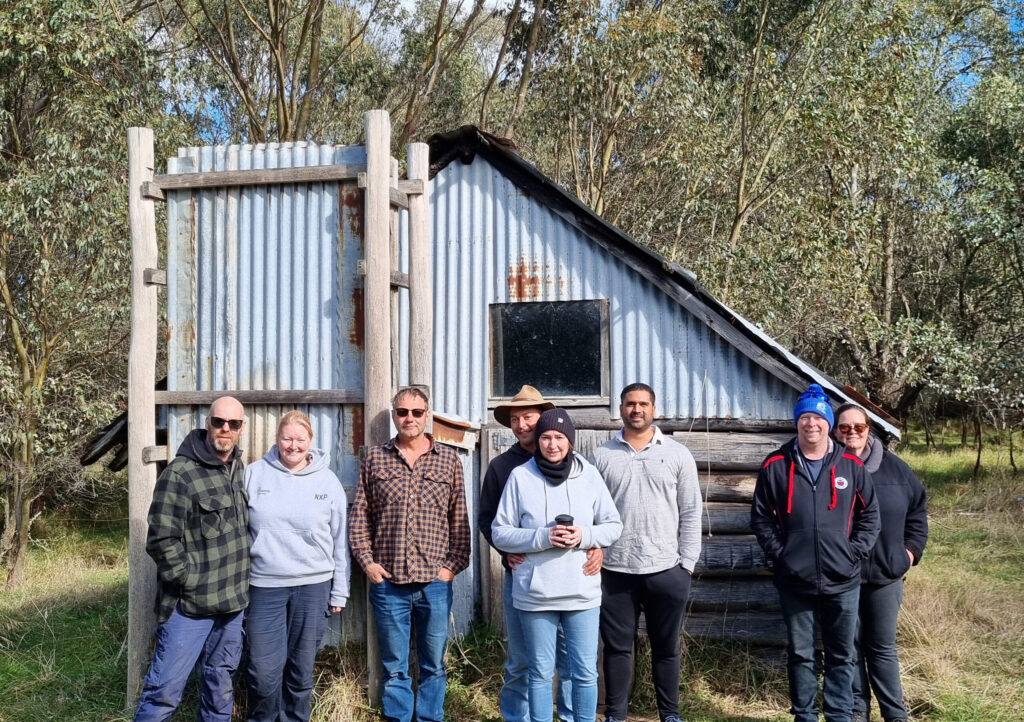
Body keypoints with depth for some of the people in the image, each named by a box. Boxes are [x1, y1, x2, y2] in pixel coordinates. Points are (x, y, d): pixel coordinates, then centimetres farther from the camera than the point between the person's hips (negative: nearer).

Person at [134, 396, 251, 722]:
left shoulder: (237, 468, 8)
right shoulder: (179, 474, -15)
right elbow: (161, 542, -18)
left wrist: (238, 580, 11)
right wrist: (195, 582, -15)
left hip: (232, 601, 7)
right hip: (190, 604, -7)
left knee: (220, 684, 18)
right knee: (165, 690, -4)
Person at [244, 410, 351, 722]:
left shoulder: (327, 481, 3)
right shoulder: (255, 474, 1)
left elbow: (340, 540, 5)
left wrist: (339, 591, 5)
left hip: (313, 586, 1)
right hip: (264, 585, 0)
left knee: (301, 669, 9)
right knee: (264, 672, 0)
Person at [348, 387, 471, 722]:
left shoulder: (449, 460, 4)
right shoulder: (374, 458, 4)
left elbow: (460, 519, 4)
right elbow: (359, 516, 5)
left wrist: (454, 565, -4)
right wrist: (367, 561, -3)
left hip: (435, 581, 0)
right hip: (388, 582, 0)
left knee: (434, 665, 10)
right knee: (394, 667, 9)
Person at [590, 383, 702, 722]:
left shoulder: (678, 454, 3)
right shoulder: (602, 456, 3)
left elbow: (691, 513, 3)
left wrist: (687, 563, -2)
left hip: (666, 570, 0)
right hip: (615, 571, 0)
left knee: (666, 648, 11)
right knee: (617, 646, 9)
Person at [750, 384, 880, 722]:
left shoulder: (851, 465, 0)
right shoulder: (776, 465, -2)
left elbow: (870, 513, 7)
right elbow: (760, 516, 3)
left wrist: (855, 551, -2)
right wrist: (778, 552, -6)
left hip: (842, 581, 1)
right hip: (794, 581, 0)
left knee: (842, 655, 11)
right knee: (800, 654, 11)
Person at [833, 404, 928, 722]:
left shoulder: (894, 466, 1)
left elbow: (918, 508, 12)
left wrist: (912, 548, 6)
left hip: (886, 572, 1)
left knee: (883, 647, 9)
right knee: (851, 645, 9)